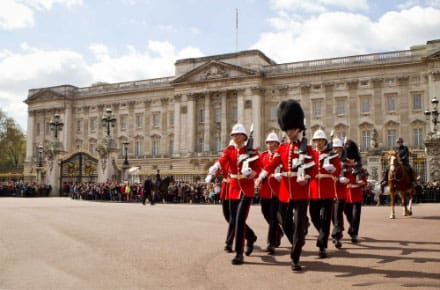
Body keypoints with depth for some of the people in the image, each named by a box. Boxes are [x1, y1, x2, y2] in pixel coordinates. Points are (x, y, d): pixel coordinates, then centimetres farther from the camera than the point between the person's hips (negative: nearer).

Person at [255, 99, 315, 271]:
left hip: (301, 193, -4)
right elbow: (271, 164, -5)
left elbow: (312, 170, -7)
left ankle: (295, 259, 4)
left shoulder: (307, 149, -1)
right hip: (284, 192, 4)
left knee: (299, 225, -5)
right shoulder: (282, 148, 9)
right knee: (285, 224, 14)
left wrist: (306, 178, -29)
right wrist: (260, 178, -22)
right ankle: (298, 245, 41)